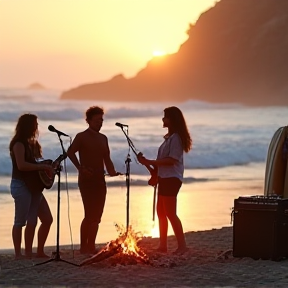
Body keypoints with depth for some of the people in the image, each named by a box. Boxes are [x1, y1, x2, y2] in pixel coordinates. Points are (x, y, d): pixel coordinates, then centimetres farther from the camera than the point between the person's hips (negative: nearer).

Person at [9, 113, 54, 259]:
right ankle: (18, 254, -2)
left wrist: (49, 168, 5)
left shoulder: (30, 143, 17)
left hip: (33, 186, 9)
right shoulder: (19, 144, -10)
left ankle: (40, 251, 14)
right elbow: (21, 165, -21)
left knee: (47, 219, 7)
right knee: (20, 221, -5)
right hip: (21, 185, -9)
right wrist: (43, 166, -18)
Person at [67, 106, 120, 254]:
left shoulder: (103, 138, 17)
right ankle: (83, 247, -8)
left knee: (97, 215, 6)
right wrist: (80, 168, -25)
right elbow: (70, 152, -17)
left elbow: (107, 159, 19)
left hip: (100, 180, 7)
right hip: (87, 180, -7)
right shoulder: (82, 136, -4)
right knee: (89, 214, -13)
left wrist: (112, 172, 0)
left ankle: (91, 246, 12)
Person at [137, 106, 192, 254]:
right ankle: (162, 245, 18)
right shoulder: (169, 137, 15)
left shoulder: (176, 137, -15)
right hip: (164, 178, 10)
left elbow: (171, 160, -22)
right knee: (161, 212, 13)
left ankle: (182, 245, -9)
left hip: (171, 179, -10)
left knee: (170, 213, -10)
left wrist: (149, 162, -21)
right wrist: (149, 163, 9)